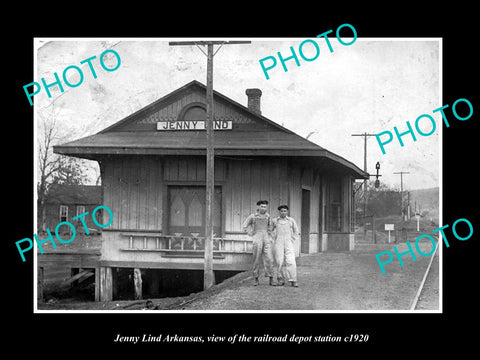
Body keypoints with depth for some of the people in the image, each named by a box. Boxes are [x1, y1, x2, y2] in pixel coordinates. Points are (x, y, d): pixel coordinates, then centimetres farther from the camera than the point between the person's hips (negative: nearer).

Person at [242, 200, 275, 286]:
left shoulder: (267, 216, 8)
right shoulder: (253, 216, -3)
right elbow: (245, 226, 8)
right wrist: (251, 234, 2)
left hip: (266, 239, 3)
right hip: (257, 240, -3)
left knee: (269, 259, -6)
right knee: (257, 259, 1)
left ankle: (271, 280, -5)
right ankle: (256, 279, 14)